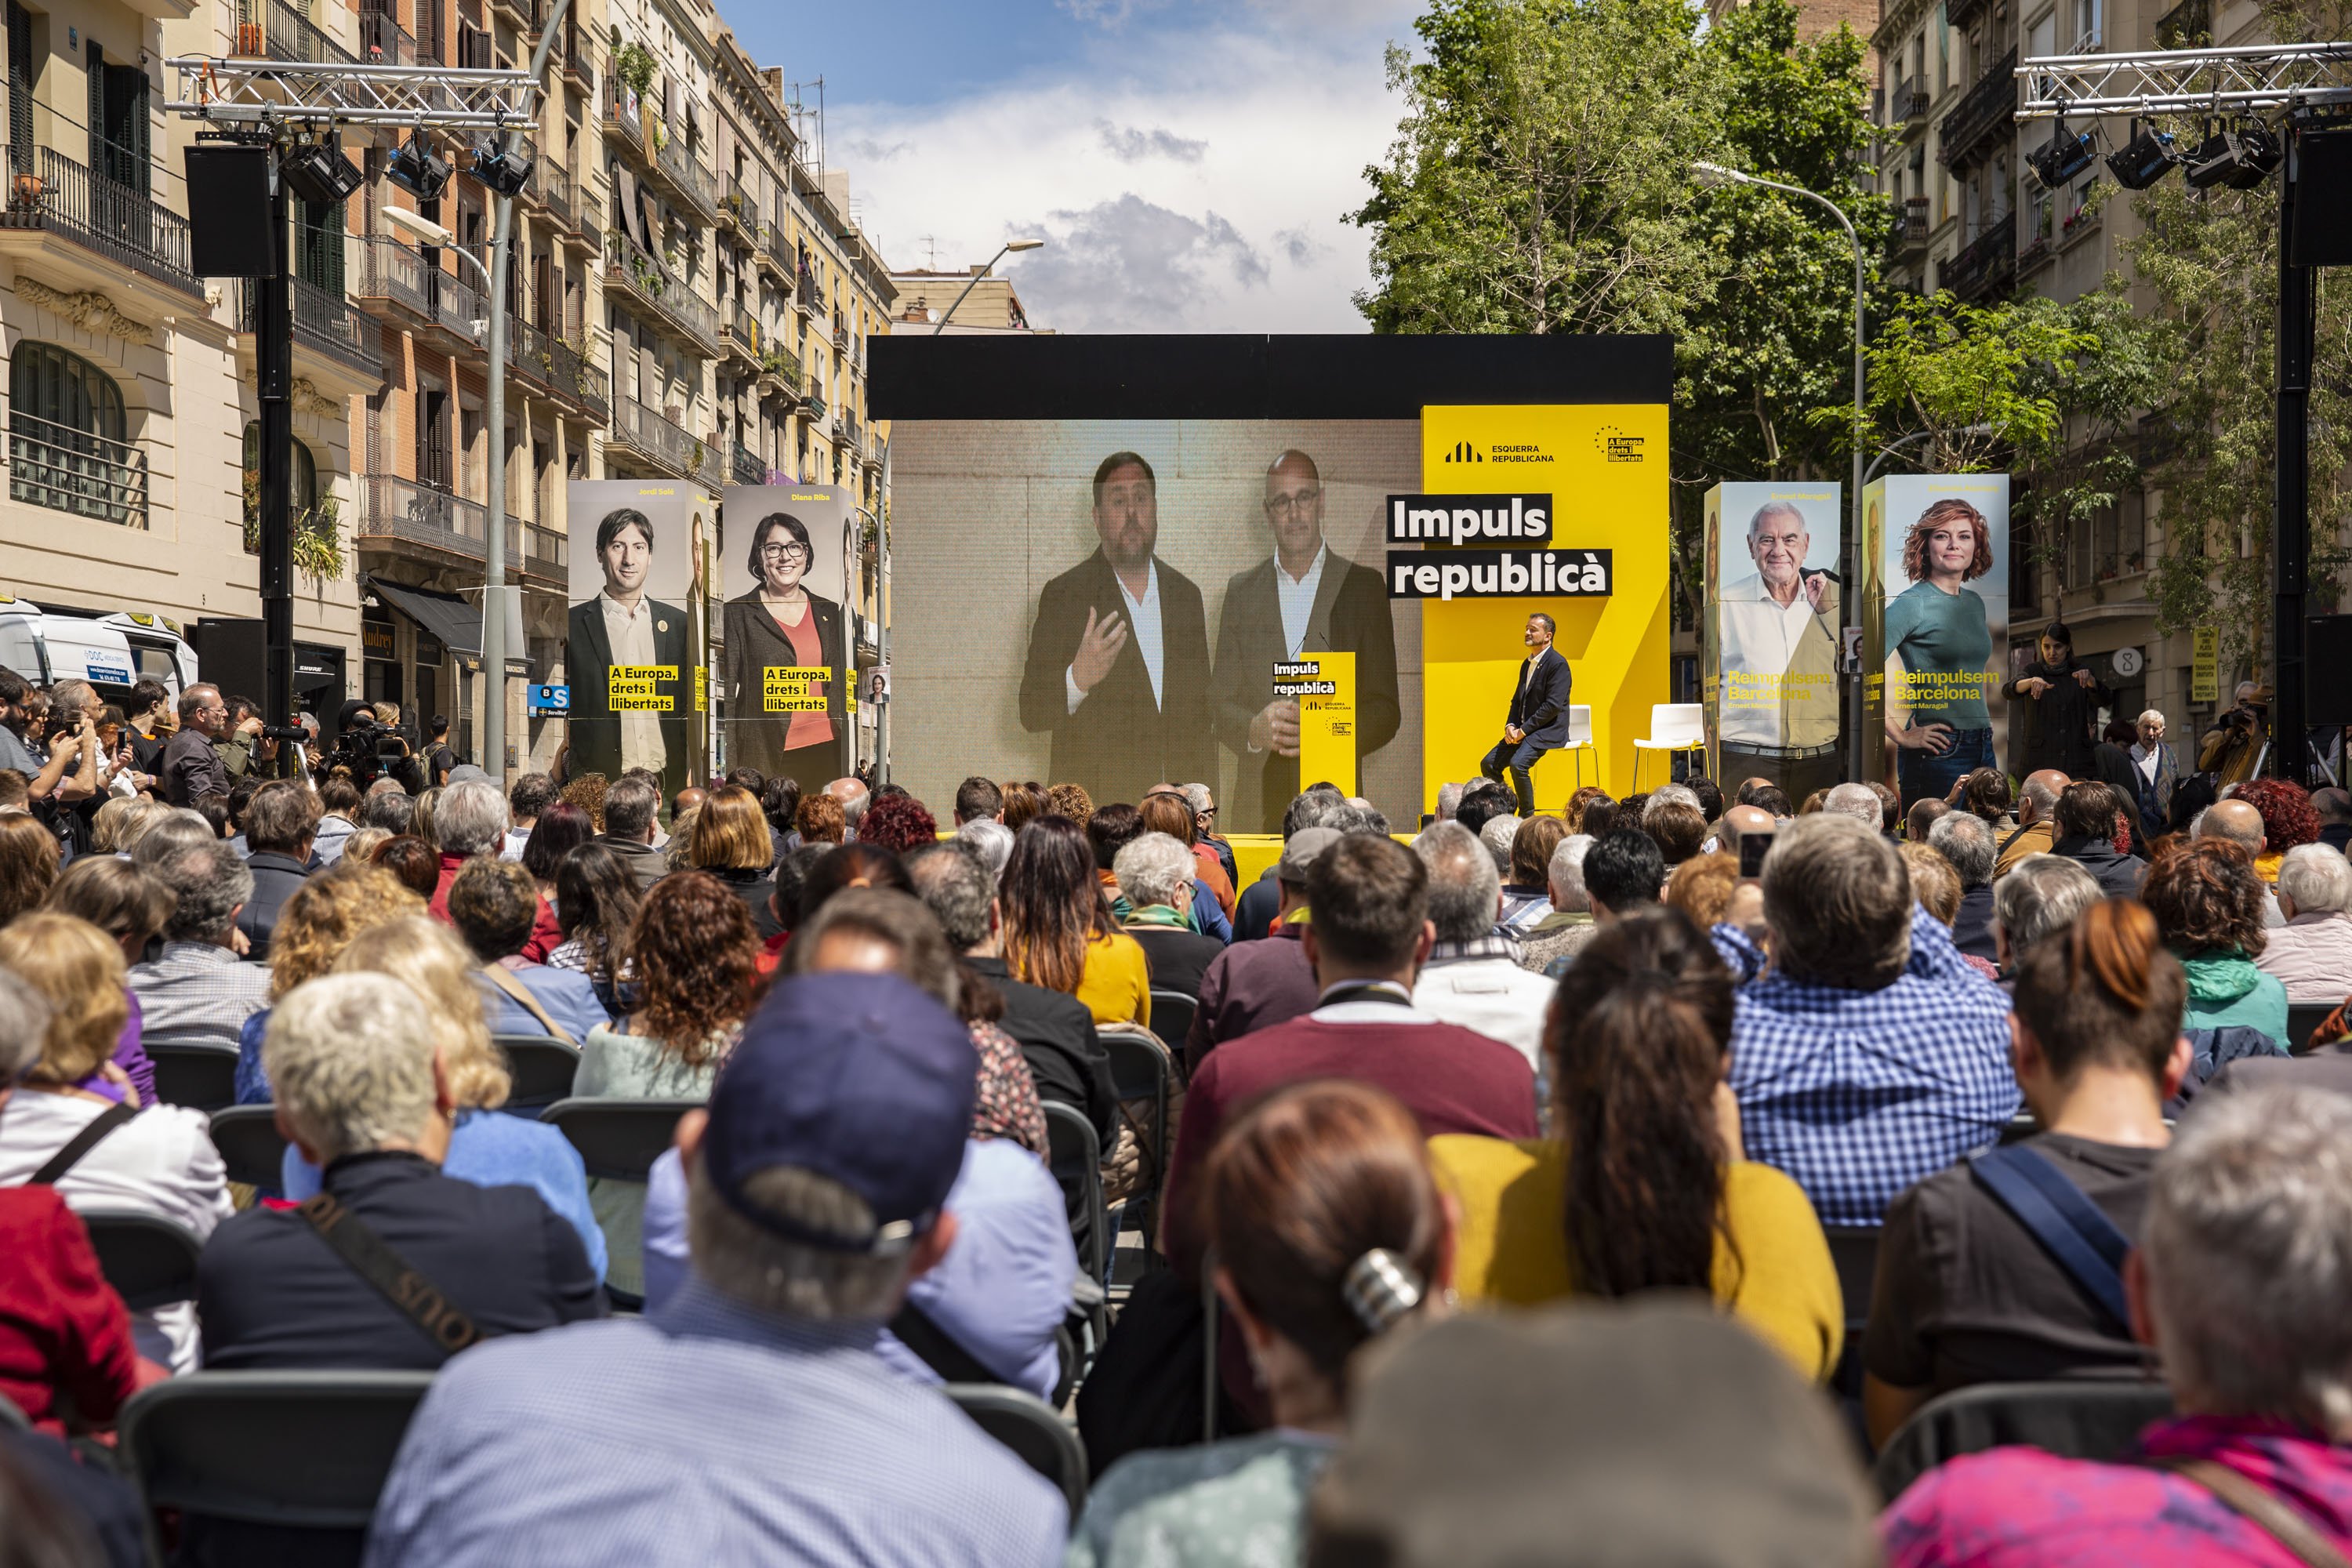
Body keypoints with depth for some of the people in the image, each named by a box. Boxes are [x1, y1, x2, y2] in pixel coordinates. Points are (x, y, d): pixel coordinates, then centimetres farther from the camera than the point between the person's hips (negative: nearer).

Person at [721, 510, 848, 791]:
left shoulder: (828, 612, 14)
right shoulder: (738, 613, 1)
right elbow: (724, 692, -2)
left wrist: (848, 757, 12)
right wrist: (730, 766, -9)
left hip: (826, 752, 4)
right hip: (766, 756, -3)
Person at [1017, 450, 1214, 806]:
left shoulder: (1186, 593, 14)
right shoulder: (1063, 595, -1)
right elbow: (1031, 713, -5)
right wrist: (1077, 680, -24)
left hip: (1180, 799, 4)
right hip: (1094, 802, -4)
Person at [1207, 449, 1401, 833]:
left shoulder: (1364, 585, 6)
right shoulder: (1241, 589, 13)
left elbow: (1385, 710, 3)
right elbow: (1220, 701, 10)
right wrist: (1255, 729, -12)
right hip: (1258, 800, 2)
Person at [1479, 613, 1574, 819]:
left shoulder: (1558, 663, -13)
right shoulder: (1527, 663, 16)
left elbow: (1553, 705, -20)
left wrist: (1524, 730, -19)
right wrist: (1510, 726, 0)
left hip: (1549, 730, -9)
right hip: (1523, 730, 9)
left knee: (1518, 763, -30)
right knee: (1489, 764, -3)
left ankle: (1527, 816, -15)